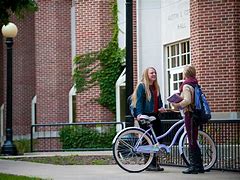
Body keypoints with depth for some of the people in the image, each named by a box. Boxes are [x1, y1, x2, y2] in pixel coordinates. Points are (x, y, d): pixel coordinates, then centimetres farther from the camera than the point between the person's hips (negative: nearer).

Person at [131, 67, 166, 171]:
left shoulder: (156, 87, 18)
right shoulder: (142, 86, -4)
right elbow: (139, 101, -10)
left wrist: (161, 107, 1)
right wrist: (139, 114, -22)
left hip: (155, 116, 7)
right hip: (145, 116, -7)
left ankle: (154, 162, 11)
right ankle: (150, 164, -3)